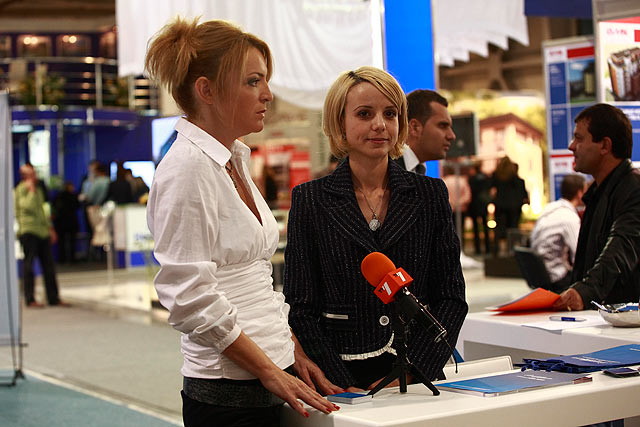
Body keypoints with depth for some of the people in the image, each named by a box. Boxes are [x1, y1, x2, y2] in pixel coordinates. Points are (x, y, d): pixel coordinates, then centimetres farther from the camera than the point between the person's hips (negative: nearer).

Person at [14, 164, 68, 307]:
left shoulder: (38, 189, 19)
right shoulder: (21, 189, -5)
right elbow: (28, 206, -21)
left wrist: (50, 228, 23)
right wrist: (31, 190, -17)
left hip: (42, 231, 8)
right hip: (28, 230, -8)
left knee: (48, 265, 7)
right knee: (28, 264, -3)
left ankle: (53, 298, 11)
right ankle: (30, 299, 1)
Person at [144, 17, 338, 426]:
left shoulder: (235, 162, 13)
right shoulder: (189, 167, -14)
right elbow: (190, 297, -19)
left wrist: (300, 356, 12)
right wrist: (271, 371, -15)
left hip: (268, 380, 8)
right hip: (229, 393, -8)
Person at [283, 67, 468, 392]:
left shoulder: (431, 194, 8)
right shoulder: (309, 200, 3)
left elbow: (451, 297, 6)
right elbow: (302, 307, 0)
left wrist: (412, 371, -6)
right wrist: (343, 385, -11)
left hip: (418, 375, 1)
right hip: (341, 378, -1)